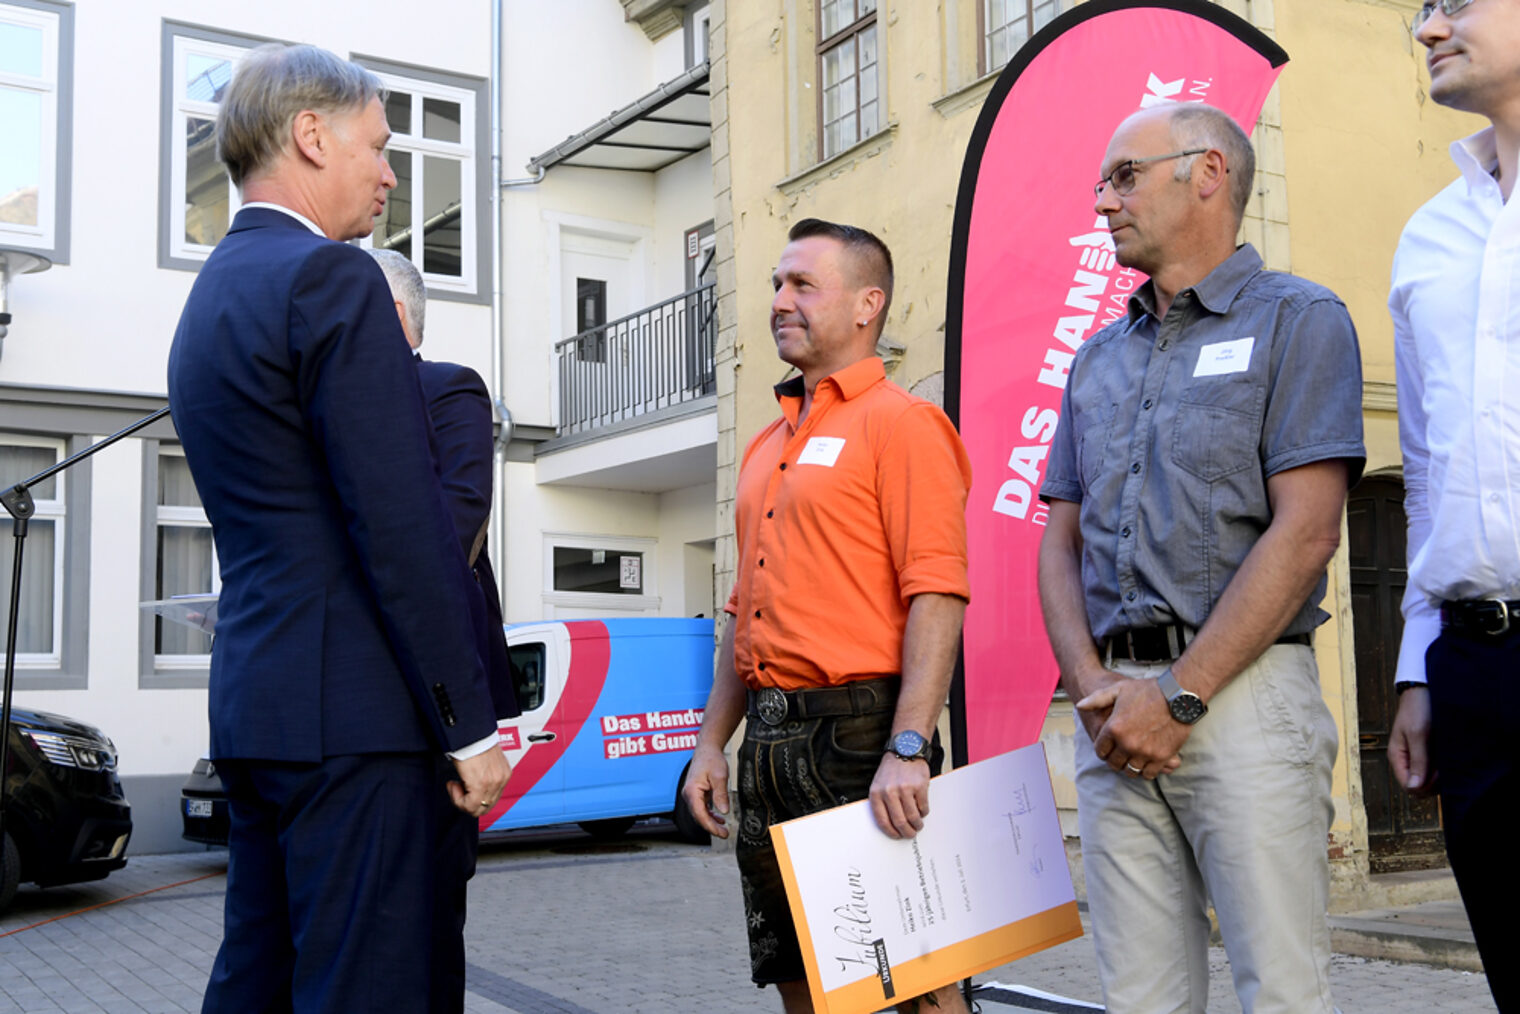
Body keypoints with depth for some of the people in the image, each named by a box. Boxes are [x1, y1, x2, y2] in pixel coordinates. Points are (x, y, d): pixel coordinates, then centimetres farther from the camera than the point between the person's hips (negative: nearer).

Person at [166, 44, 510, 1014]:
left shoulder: (213, 294, 19)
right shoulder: (331, 278, -11)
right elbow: (399, 528, -17)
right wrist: (468, 724, -14)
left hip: (256, 705, 10)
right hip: (361, 713, -10)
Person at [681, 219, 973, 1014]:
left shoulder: (900, 422, -6)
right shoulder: (766, 446, 19)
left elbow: (936, 597, -16)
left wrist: (907, 749, -23)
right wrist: (712, 742, 16)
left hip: (858, 731, -8)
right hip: (769, 736, 8)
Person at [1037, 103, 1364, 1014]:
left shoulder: (1297, 320, 1)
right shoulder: (1098, 358, 19)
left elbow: (1306, 531, -10)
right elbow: (1061, 540, 15)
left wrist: (1179, 696, -14)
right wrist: (1092, 685, -2)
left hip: (1243, 693, -5)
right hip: (1114, 718, 6)